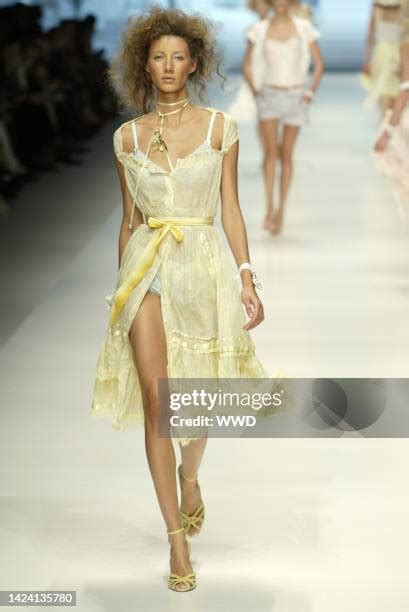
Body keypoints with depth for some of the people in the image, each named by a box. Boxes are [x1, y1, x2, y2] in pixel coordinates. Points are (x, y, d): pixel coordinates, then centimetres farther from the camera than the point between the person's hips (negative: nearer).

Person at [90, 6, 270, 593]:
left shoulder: (220, 127, 2)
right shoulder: (127, 136, 6)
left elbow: (231, 208, 3)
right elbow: (129, 217, 13)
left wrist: (247, 279, -3)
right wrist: (121, 284, 15)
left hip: (203, 263, 0)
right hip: (146, 265, 1)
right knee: (155, 397, -8)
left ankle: (189, 480, 43)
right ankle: (178, 539, -2)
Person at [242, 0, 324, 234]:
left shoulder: (304, 28, -2)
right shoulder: (260, 30, 0)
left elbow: (319, 63, 5)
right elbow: (247, 64, 11)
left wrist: (311, 92, -5)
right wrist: (254, 91, -2)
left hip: (295, 98, 0)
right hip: (269, 96, 0)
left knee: (287, 155, 4)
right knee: (271, 151, -18)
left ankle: (281, 211, 16)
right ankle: (270, 208, -19)